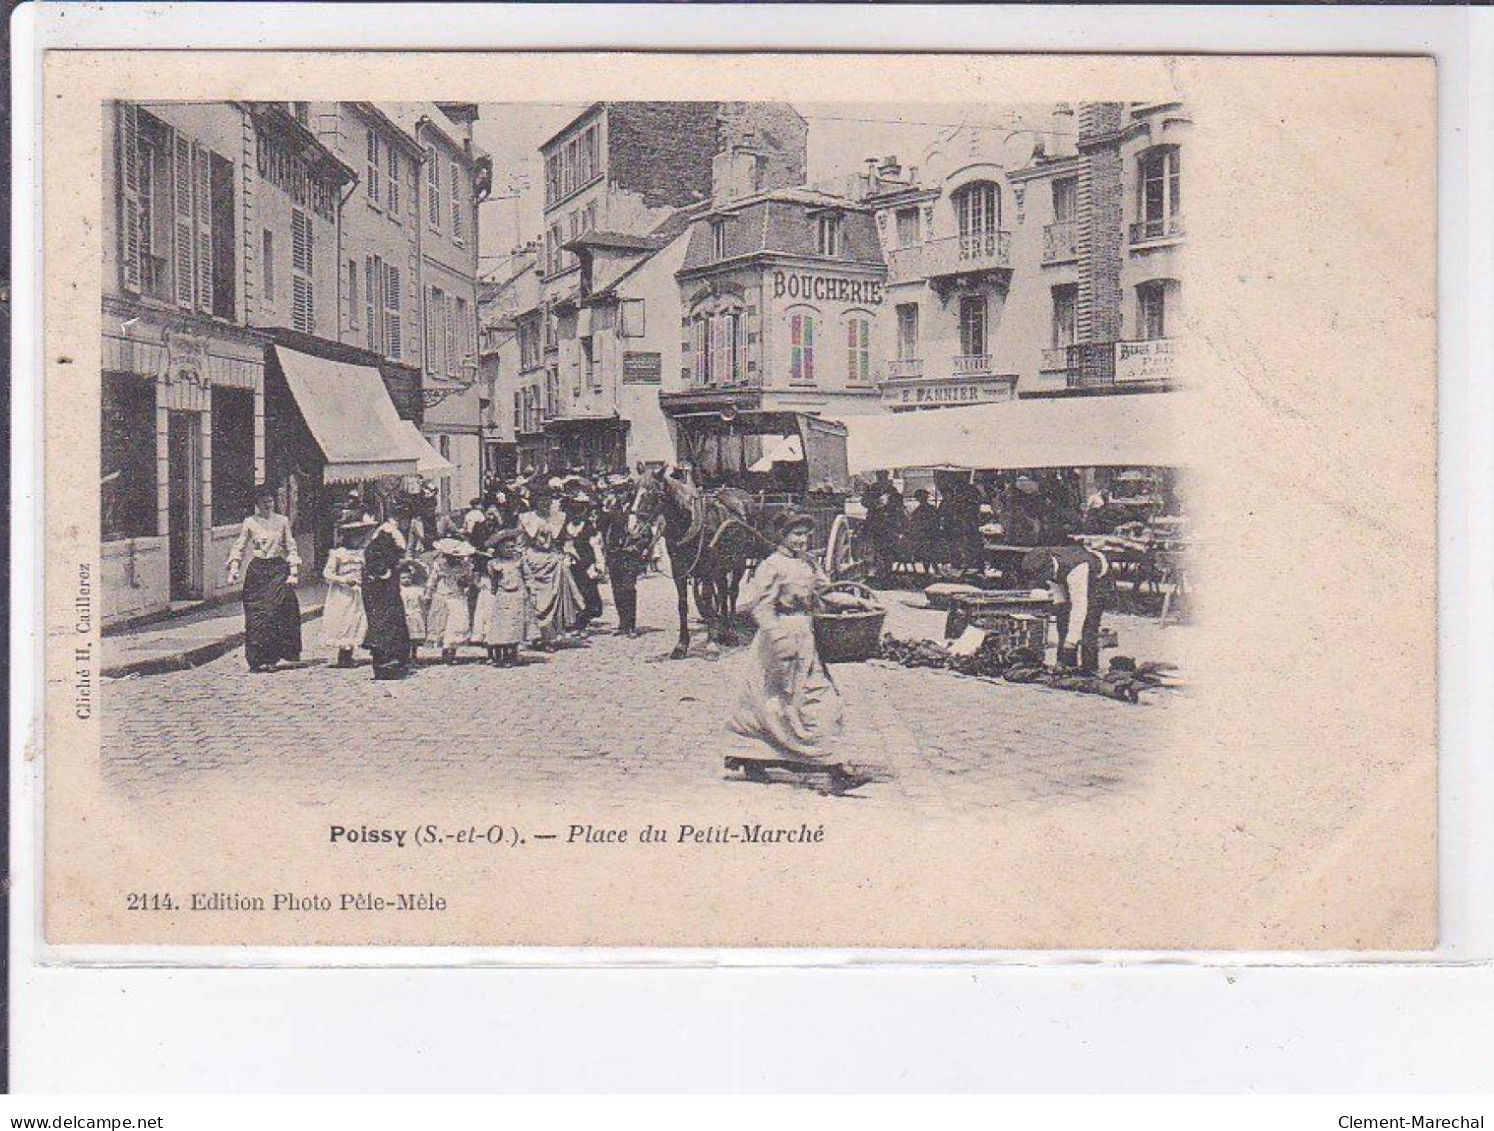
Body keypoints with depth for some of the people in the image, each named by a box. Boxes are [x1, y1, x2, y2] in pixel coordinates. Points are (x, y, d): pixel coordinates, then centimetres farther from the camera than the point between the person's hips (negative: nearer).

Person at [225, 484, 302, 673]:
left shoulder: (282, 521, 7)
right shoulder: (249, 522, 5)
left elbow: (291, 548, 9)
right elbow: (239, 548, 4)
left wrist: (293, 572, 2)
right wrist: (233, 570, -9)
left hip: (278, 570, 0)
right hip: (257, 571, 0)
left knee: (274, 612, -9)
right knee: (256, 615, -5)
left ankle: (270, 656, 1)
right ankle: (257, 659, -1)